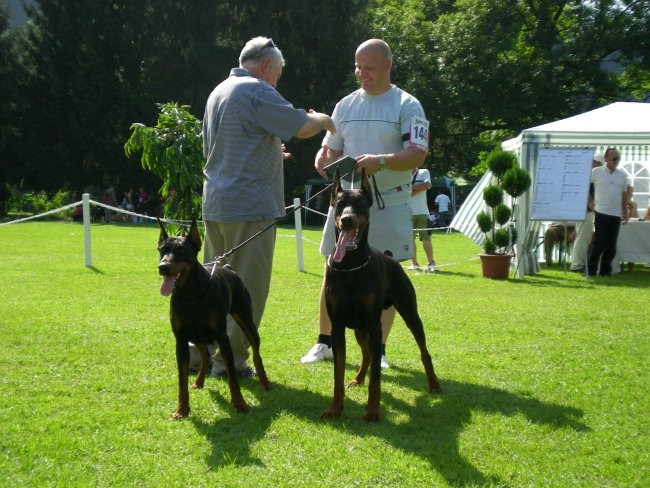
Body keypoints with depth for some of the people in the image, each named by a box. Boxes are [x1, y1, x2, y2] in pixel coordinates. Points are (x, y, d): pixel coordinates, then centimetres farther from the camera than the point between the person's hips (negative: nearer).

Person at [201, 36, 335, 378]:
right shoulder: (257, 91, -12)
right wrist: (321, 119, 6)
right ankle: (229, 360, 2)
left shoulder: (219, 92, 17)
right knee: (246, 288, -2)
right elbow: (302, 126, -16)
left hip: (214, 205, 9)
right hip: (250, 205, -9)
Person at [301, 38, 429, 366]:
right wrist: (323, 160, -8)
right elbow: (331, 148, 16)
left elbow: (417, 155, -13)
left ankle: (378, 349, 14)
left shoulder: (407, 105, -4)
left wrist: (381, 161, -30)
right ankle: (325, 342, 18)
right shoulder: (346, 105, 10)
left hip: (389, 204, -4)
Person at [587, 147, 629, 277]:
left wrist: (625, 212, 15)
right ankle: (591, 269, 4)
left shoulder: (622, 175, 11)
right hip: (601, 213, -4)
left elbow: (624, 195, 17)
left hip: (616, 215, 4)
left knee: (611, 246, 6)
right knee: (599, 243, -5)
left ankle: (605, 270, 14)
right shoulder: (596, 172, -2)